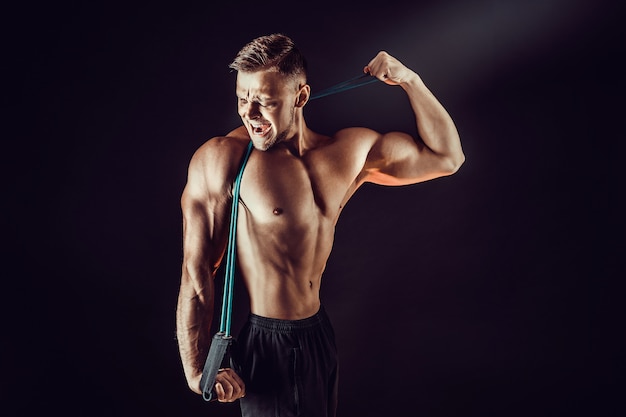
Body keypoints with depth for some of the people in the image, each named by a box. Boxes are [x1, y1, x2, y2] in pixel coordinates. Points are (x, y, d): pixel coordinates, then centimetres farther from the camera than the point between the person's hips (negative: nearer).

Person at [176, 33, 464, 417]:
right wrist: (197, 371, -19)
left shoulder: (350, 151, -1)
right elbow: (197, 270, -16)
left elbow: (447, 157, 7)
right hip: (264, 345, -6)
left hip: (319, 335, 6)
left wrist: (409, 79, 0)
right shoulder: (222, 159, -16)